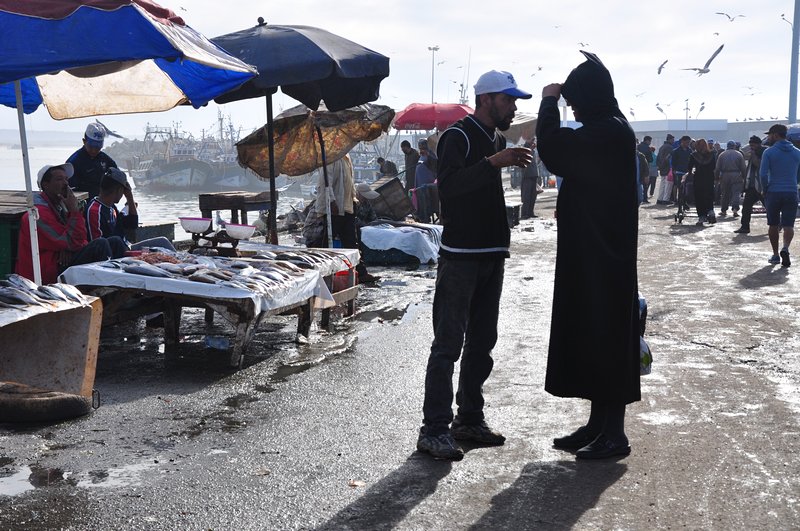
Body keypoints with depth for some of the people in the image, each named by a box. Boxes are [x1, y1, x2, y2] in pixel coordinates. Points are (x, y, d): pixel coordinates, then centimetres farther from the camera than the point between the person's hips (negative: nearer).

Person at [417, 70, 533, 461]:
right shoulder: (458, 137, -9)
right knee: (448, 344, -8)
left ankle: (469, 419, 22)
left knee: (481, 343, 12)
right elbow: (448, 187, -26)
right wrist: (493, 162, -30)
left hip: (491, 255, 9)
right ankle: (433, 429, -4)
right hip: (460, 256, -9)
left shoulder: (496, 139, 17)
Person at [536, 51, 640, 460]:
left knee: (604, 335, -2)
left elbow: (553, 147, -28)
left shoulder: (605, 134, -19)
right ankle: (598, 424, 25)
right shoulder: (613, 128, 12)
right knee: (593, 334, 14)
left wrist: (549, 100, -12)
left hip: (600, 255, -10)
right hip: (595, 251, 10)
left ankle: (614, 434, 9)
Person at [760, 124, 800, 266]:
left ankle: (775, 255, 16)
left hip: (773, 194, -2)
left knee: (773, 225, 10)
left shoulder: (769, 152, -4)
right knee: (788, 225, 1)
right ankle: (785, 248, -24)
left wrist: (765, 190, 2)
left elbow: (763, 174, -11)